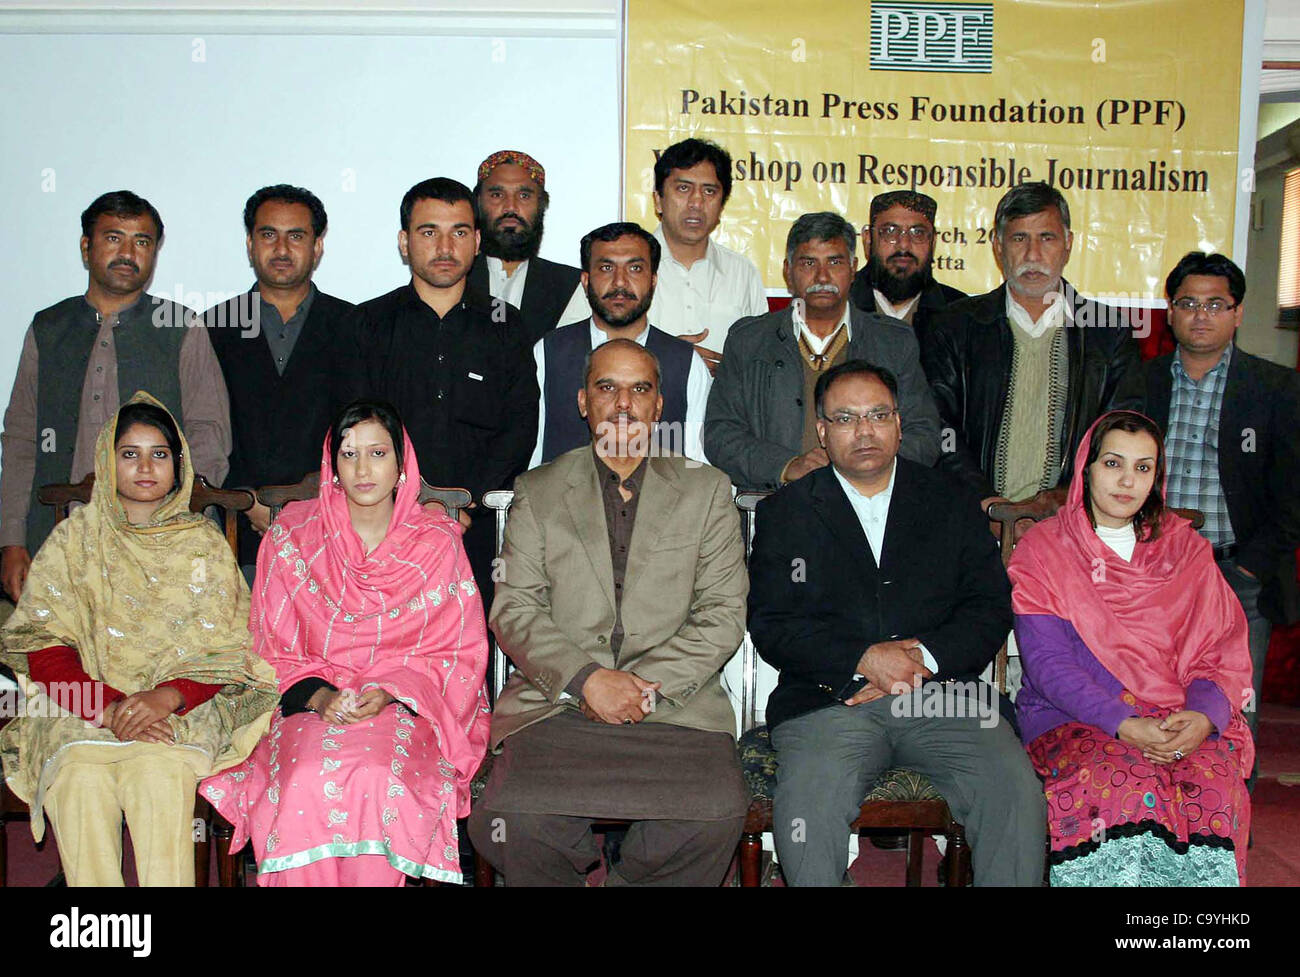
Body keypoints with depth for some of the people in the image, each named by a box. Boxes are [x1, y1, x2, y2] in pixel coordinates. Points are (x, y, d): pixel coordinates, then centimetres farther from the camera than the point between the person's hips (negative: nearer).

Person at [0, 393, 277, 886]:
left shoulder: (205, 544, 11)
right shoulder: (75, 538, 11)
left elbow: (223, 651, 3)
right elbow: (44, 647, 1)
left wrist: (163, 697, -17)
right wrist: (108, 708, -17)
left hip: (181, 711, 0)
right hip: (84, 710, 1)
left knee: (160, 776, -32)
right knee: (81, 780, -30)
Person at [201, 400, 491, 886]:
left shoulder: (438, 542, 4)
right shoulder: (291, 536, 6)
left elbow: (458, 652, 4)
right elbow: (275, 650, 9)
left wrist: (390, 692, -12)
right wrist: (317, 695, -12)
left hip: (403, 707, -1)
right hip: (311, 704, 1)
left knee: (378, 779, -33)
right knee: (310, 779, -32)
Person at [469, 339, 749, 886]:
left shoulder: (706, 491, 14)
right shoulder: (538, 492, 15)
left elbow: (724, 614, 6)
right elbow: (514, 611, 6)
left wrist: (647, 684, -8)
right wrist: (585, 679, -11)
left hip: (674, 703, 0)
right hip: (557, 701, 0)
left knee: (716, 814, -29)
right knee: (514, 820, -28)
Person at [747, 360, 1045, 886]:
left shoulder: (949, 498, 16)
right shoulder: (785, 513, 11)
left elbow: (991, 606, 9)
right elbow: (771, 626, 2)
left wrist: (922, 657, -8)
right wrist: (865, 660, -12)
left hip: (943, 694, 2)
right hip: (830, 701, -1)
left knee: (1017, 793, -23)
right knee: (807, 806, -30)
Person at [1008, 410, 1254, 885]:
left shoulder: (1186, 549, 15)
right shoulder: (1043, 550, 5)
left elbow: (1222, 654, 8)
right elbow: (1048, 663, -5)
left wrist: (1204, 716, -14)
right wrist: (1127, 725, -19)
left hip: (1185, 723, 3)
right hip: (1071, 719, -2)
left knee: (1214, 788, -29)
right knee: (1131, 788, -33)